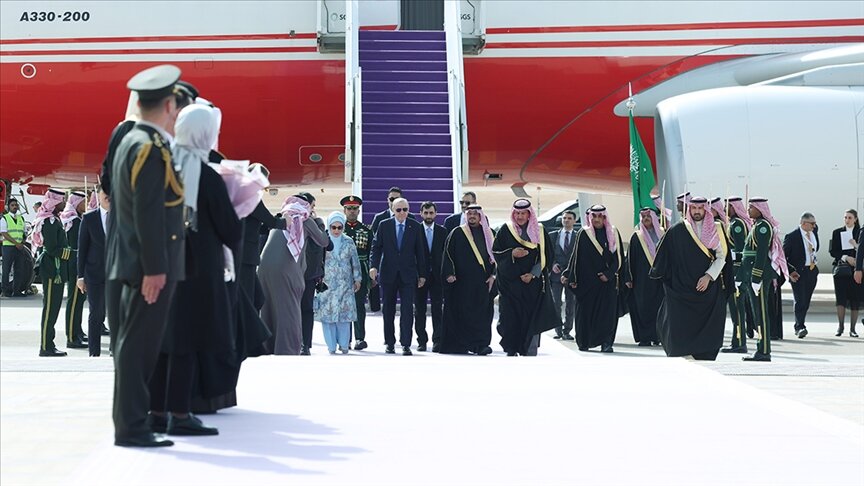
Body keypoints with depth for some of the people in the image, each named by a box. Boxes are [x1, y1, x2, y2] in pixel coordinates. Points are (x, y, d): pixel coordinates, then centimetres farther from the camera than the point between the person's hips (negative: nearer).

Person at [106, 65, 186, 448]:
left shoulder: (130, 142, 15)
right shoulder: (153, 149, -16)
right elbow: (148, 213, -21)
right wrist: (154, 268, -22)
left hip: (131, 261, 10)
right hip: (151, 263, -10)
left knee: (134, 342, 13)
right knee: (138, 344, -6)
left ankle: (130, 419, 20)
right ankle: (131, 426, -2)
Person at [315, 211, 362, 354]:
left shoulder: (349, 242, 5)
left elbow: (355, 262, 10)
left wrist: (357, 279, 11)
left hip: (345, 284, 1)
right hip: (327, 283, -1)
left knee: (345, 313, -2)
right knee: (328, 312, -3)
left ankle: (343, 344, 7)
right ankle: (331, 346, 4)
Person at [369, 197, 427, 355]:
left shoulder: (415, 227, 4)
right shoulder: (384, 225, 4)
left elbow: (420, 251, 6)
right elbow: (376, 247, 2)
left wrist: (422, 274, 4)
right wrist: (374, 266, -12)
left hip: (408, 274, -1)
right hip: (388, 274, 1)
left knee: (407, 309, -8)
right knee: (388, 310, 7)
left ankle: (406, 344, -8)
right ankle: (390, 342, 18)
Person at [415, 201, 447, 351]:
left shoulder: (442, 231, 8)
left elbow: (446, 254, 7)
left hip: (437, 275, 1)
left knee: (437, 309, -2)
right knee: (419, 309, 3)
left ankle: (437, 340, -1)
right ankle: (422, 341, 8)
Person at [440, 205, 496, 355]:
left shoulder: (488, 234, 12)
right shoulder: (457, 233, 3)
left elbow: (495, 255, 13)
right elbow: (448, 253, -1)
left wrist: (493, 275, 1)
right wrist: (449, 273, -12)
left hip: (483, 281, 3)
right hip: (462, 281, -3)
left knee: (482, 313, 0)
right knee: (462, 312, -4)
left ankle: (481, 344, 4)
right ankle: (458, 344, 0)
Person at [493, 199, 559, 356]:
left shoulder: (539, 231, 5)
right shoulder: (506, 231, 5)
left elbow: (547, 256, 3)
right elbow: (496, 252, 4)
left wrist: (533, 274, -8)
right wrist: (512, 254, -14)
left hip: (533, 281, 0)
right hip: (510, 281, 0)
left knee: (532, 317, -5)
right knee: (511, 316, -5)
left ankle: (530, 351, -2)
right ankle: (511, 350, 2)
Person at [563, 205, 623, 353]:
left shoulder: (613, 233, 7)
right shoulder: (584, 234, 2)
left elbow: (618, 257, 5)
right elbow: (576, 257, 2)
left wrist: (609, 274, -7)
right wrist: (570, 277, -2)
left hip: (608, 280, 1)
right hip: (587, 280, -1)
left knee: (608, 311, -6)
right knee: (585, 310, 1)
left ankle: (606, 343, -6)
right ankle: (583, 342, 11)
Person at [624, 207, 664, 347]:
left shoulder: (663, 235, 9)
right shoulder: (636, 237, 7)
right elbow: (630, 259, 5)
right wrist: (628, 278, -2)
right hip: (642, 278, -1)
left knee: (659, 307, -3)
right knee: (643, 307, -4)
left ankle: (656, 336, 5)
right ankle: (644, 338, 1)